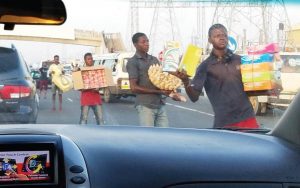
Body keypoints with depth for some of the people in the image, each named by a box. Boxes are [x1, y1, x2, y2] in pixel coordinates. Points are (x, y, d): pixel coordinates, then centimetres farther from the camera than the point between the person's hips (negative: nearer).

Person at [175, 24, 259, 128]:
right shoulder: (206, 66, -1)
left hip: (247, 118, 3)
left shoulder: (240, 60, 10)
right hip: (224, 123, -3)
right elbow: (194, 97, -8)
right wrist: (185, 81, -27)